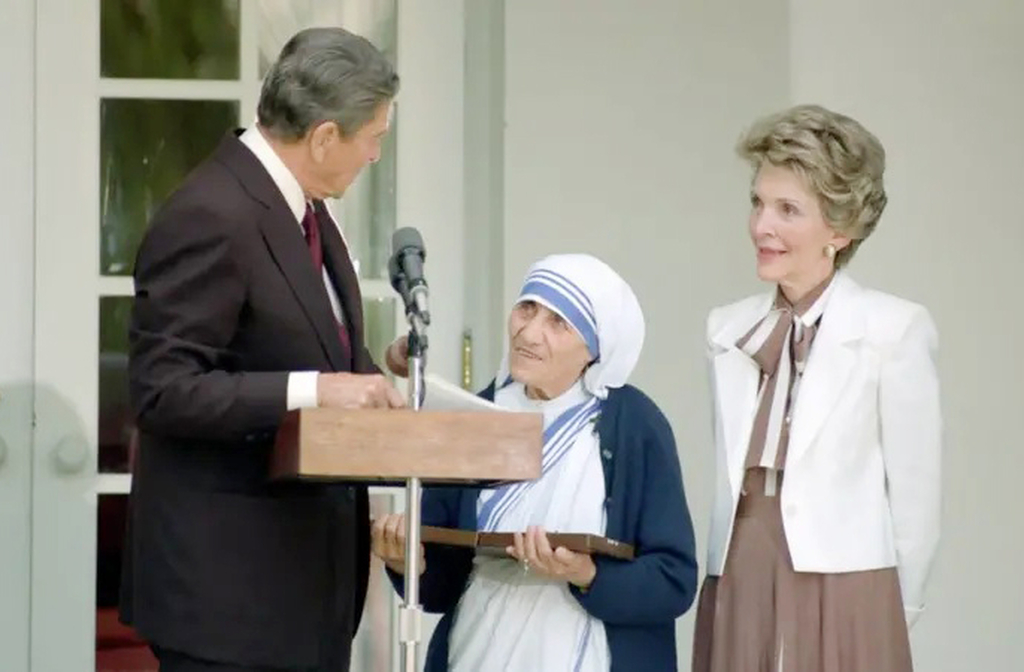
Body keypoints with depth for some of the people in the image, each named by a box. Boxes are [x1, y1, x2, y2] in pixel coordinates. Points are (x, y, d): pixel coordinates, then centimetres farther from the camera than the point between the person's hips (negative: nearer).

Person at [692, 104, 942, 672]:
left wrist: (887, 614, 3)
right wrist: (731, 594, 11)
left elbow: (916, 493, -3)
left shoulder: (895, 330, -6)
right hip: (736, 600, 5)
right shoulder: (728, 330, 11)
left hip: (841, 604, -5)